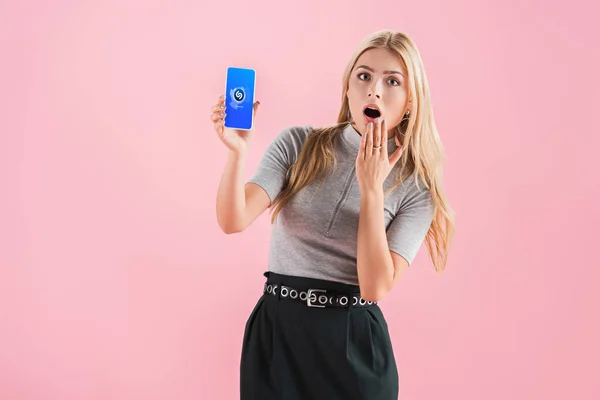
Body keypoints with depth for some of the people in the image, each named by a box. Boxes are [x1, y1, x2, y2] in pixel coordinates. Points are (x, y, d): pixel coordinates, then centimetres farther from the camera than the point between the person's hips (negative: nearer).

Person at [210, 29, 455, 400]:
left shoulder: (415, 186, -3)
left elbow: (375, 286, -14)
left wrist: (371, 189, -18)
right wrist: (237, 150, -28)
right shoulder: (297, 145, -2)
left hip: (354, 342, 0)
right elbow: (234, 221, -14)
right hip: (276, 332, 1)